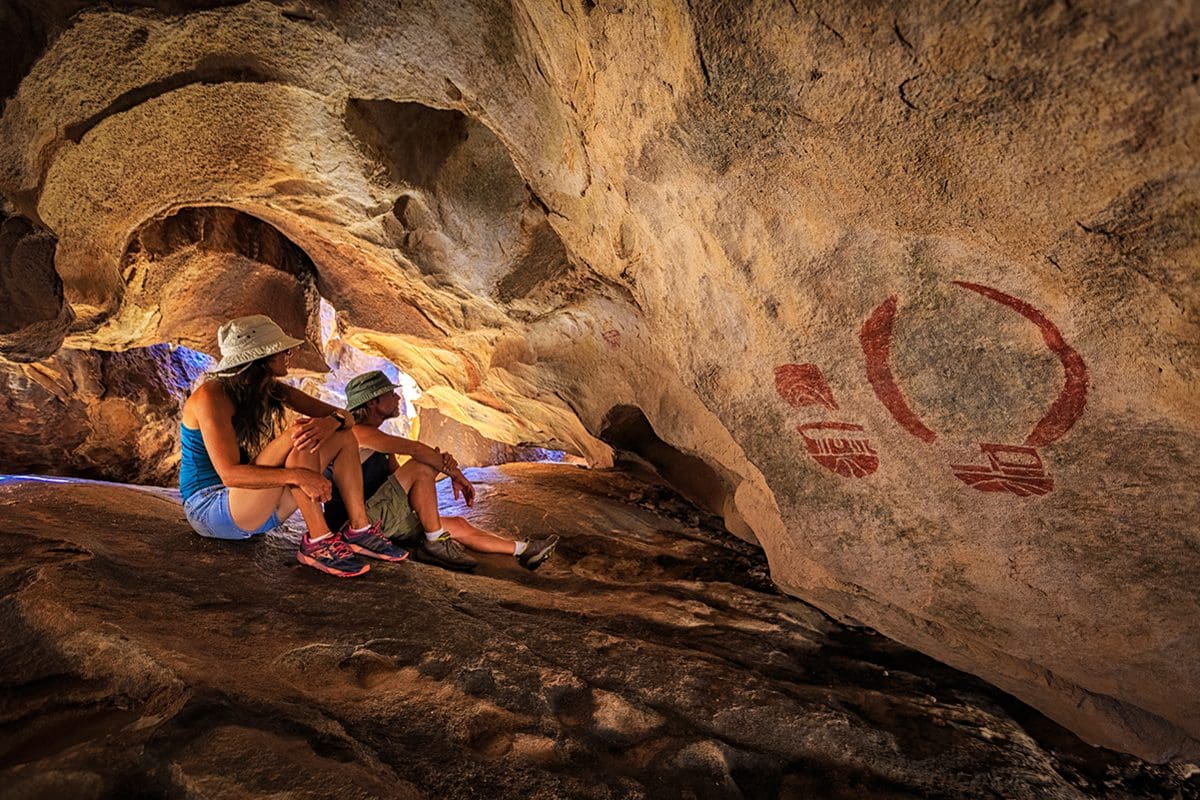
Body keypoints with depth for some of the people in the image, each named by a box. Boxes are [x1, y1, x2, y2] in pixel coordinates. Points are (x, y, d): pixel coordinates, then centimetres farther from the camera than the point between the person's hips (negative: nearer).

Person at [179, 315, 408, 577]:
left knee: (343, 437, -3)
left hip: (257, 510, 8)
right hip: (210, 509, -8)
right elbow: (230, 474, -29)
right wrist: (297, 476, -41)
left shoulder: (272, 390, 3)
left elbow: (343, 416, 0)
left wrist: (332, 422, -25)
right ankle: (318, 544, -28)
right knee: (299, 438, -29)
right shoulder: (211, 397, -19)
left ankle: (359, 530, -11)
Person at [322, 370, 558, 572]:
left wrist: (441, 463, -8)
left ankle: (522, 550, 14)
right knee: (421, 466, -22)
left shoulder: (377, 438, 19)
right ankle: (435, 542, -15)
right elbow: (415, 449, -25)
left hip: (382, 519, 9)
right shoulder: (359, 432, -13)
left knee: (458, 526, 6)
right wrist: (455, 474, -16)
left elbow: (400, 480, 10)